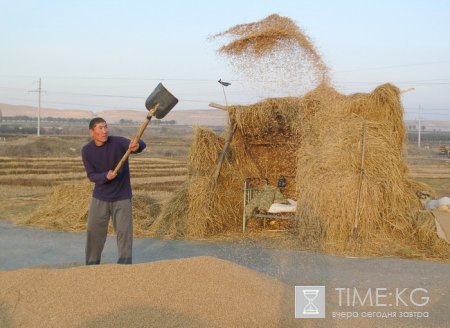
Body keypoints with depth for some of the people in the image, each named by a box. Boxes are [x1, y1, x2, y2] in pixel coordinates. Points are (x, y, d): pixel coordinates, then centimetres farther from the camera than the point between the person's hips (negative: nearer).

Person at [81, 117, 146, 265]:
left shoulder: (117, 142, -17)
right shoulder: (86, 151, -8)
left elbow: (141, 145, -31)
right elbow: (91, 175, -5)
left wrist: (136, 146, -57)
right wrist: (106, 176, -27)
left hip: (122, 197, -3)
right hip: (100, 197, 3)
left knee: (124, 231, -4)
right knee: (94, 231, 8)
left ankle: (125, 265, 7)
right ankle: (91, 264, 24)